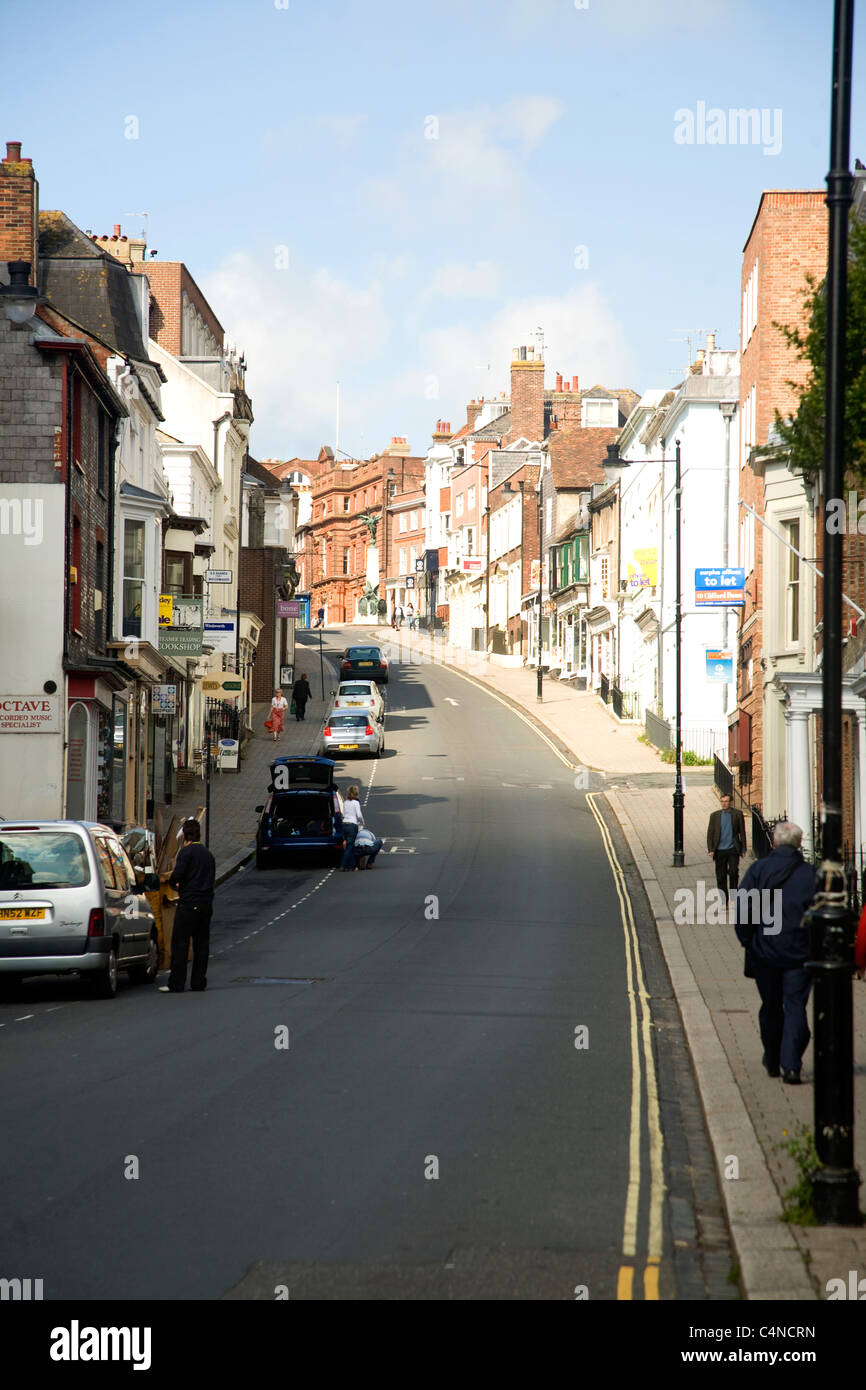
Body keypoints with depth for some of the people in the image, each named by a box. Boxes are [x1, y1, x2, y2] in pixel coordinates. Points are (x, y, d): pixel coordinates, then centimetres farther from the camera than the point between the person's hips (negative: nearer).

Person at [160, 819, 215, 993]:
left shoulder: (186, 851, -8)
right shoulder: (208, 854, 15)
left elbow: (177, 875, -18)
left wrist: (172, 882, 5)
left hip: (189, 903, -7)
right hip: (206, 903, 7)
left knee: (180, 943, -4)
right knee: (201, 943, 10)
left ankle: (176, 984, -7)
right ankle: (198, 982, 12)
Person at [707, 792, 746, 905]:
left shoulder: (737, 814, 4)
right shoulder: (715, 815, 9)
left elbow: (742, 832, 7)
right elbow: (710, 834, 8)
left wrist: (743, 849, 4)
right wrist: (711, 850, -2)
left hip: (733, 849, -2)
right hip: (720, 851, 2)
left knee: (733, 872, -18)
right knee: (721, 877, 2)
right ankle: (724, 902, 10)